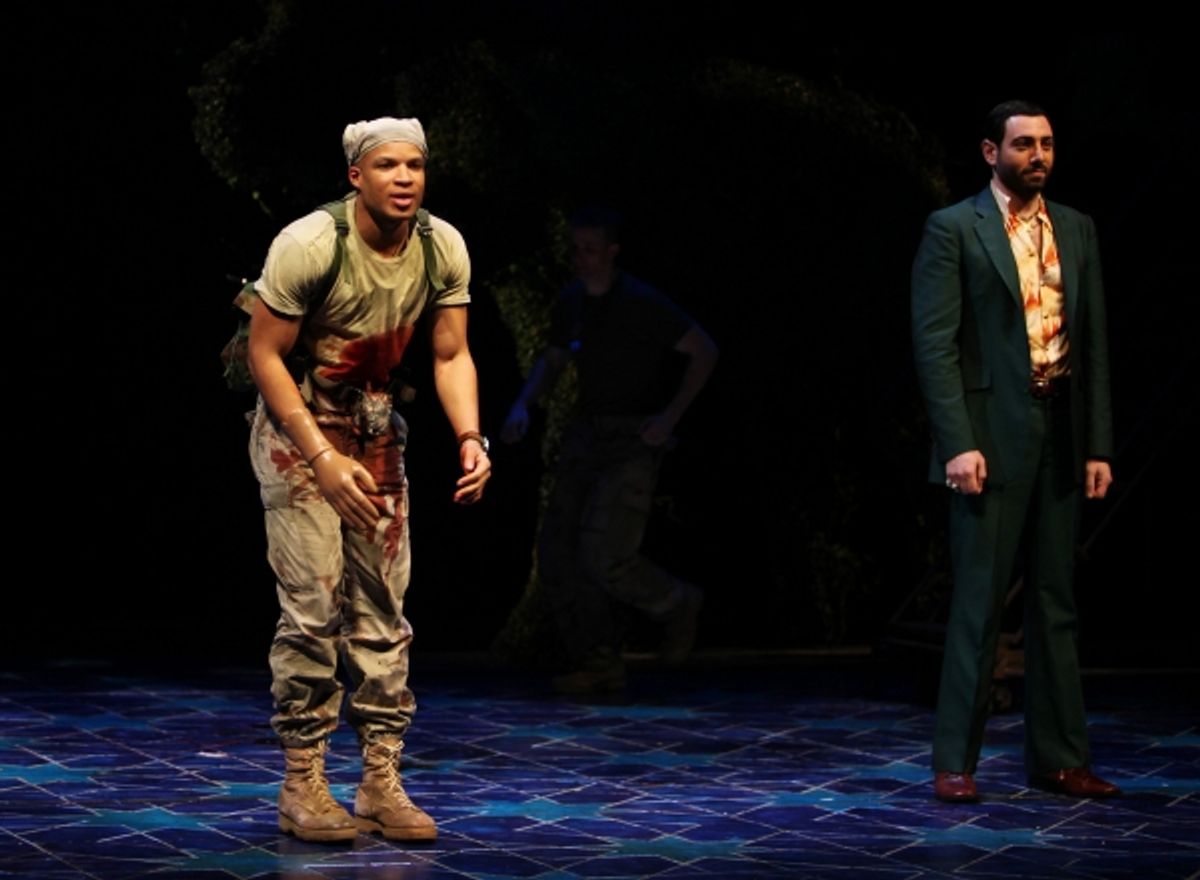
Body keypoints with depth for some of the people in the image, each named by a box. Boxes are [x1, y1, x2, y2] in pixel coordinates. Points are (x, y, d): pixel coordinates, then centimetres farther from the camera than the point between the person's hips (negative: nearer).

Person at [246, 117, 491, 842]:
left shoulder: (444, 249, -7)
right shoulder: (309, 244, -23)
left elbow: (451, 354, 0)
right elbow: (265, 353, -17)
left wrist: (471, 439, -17)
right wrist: (322, 458, -22)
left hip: (376, 425, 5)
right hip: (296, 424, -5)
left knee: (384, 604, 4)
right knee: (315, 605, -11)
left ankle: (382, 782, 10)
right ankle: (302, 786, -2)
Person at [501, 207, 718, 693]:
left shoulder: (641, 303, -16)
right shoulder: (572, 301, 6)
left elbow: (704, 351, -12)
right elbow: (552, 360, 20)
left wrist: (670, 415, -19)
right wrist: (521, 406, 3)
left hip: (634, 439, -7)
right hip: (588, 434, 7)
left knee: (604, 555, -16)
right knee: (559, 551, -3)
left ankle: (677, 604, 12)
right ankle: (599, 664, 3)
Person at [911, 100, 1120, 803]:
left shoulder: (1077, 230, 12)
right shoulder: (954, 230, -3)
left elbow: (1096, 343, 12)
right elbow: (935, 343, -9)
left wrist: (1099, 445, 6)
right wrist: (958, 444, -17)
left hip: (1062, 434, 5)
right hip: (992, 435, -5)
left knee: (1056, 601, 9)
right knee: (979, 601, -3)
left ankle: (1059, 758, 15)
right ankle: (956, 762, 3)